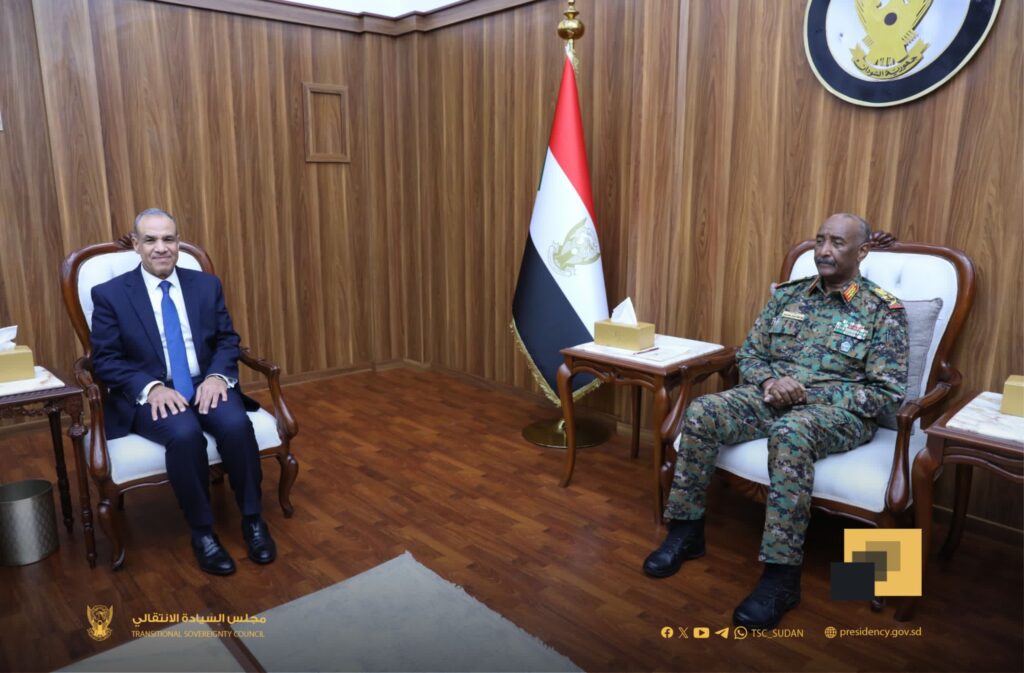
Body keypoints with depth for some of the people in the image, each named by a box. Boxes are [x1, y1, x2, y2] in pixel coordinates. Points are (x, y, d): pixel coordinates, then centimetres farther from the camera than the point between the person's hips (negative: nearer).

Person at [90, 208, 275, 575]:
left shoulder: (207, 285, 8)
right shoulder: (110, 294, 0)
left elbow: (228, 340, 8)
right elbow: (105, 360, -3)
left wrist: (218, 376, -13)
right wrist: (151, 387, -20)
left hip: (206, 386, 3)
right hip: (149, 395, -2)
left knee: (236, 425, -30)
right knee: (185, 433, -35)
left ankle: (253, 519, -11)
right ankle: (202, 532, -16)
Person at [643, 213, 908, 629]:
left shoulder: (884, 311, -1)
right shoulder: (787, 295, 12)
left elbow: (887, 392, -6)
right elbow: (748, 355, 13)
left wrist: (810, 394, -16)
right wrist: (771, 381, -11)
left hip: (839, 410, -4)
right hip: (774, 397, 5)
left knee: (790, 433, -40)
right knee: (701, 413, -23)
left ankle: (781, 574, -32)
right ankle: (686, 530, -9)